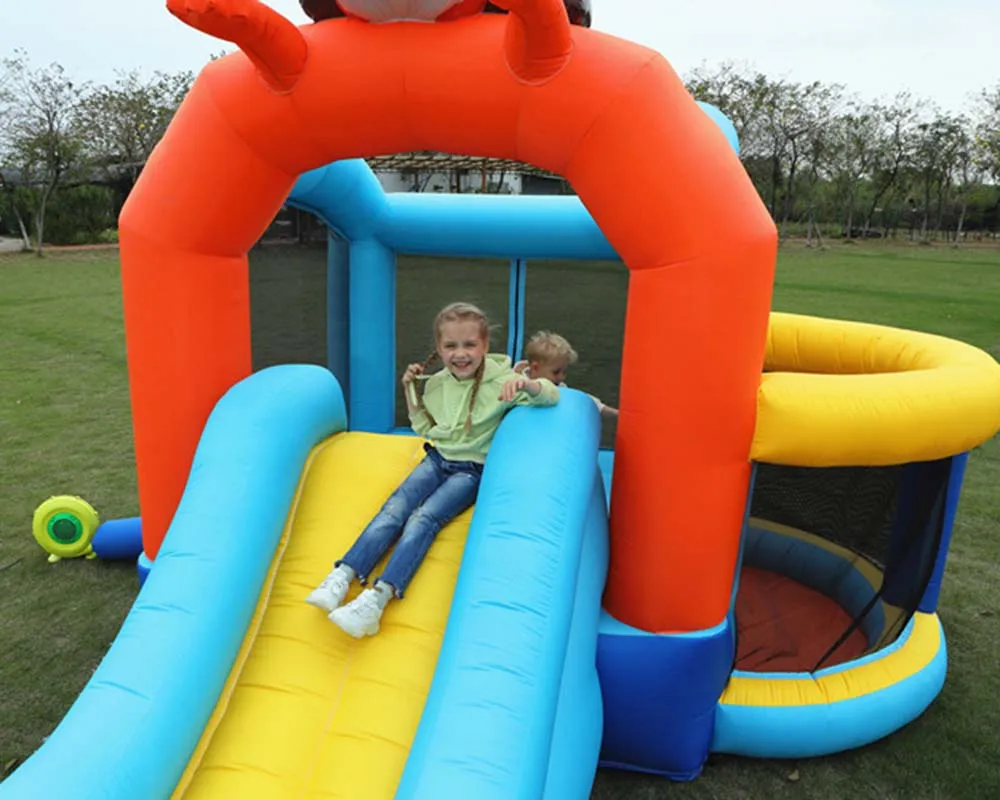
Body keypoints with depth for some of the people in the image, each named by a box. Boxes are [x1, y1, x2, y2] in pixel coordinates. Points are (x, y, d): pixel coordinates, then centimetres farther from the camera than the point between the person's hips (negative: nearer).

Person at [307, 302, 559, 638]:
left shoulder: (501, 381, -11)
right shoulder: (437, 383, 5)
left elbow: (552, 396, -19)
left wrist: (524, 382, -39)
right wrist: (411, 391, 5)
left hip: (472, 469, -5)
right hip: (437, 459, 5)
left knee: (424, 518, -26)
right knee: (395, 508, -19)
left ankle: (378, 597, -37)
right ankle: (341, 577, -28)